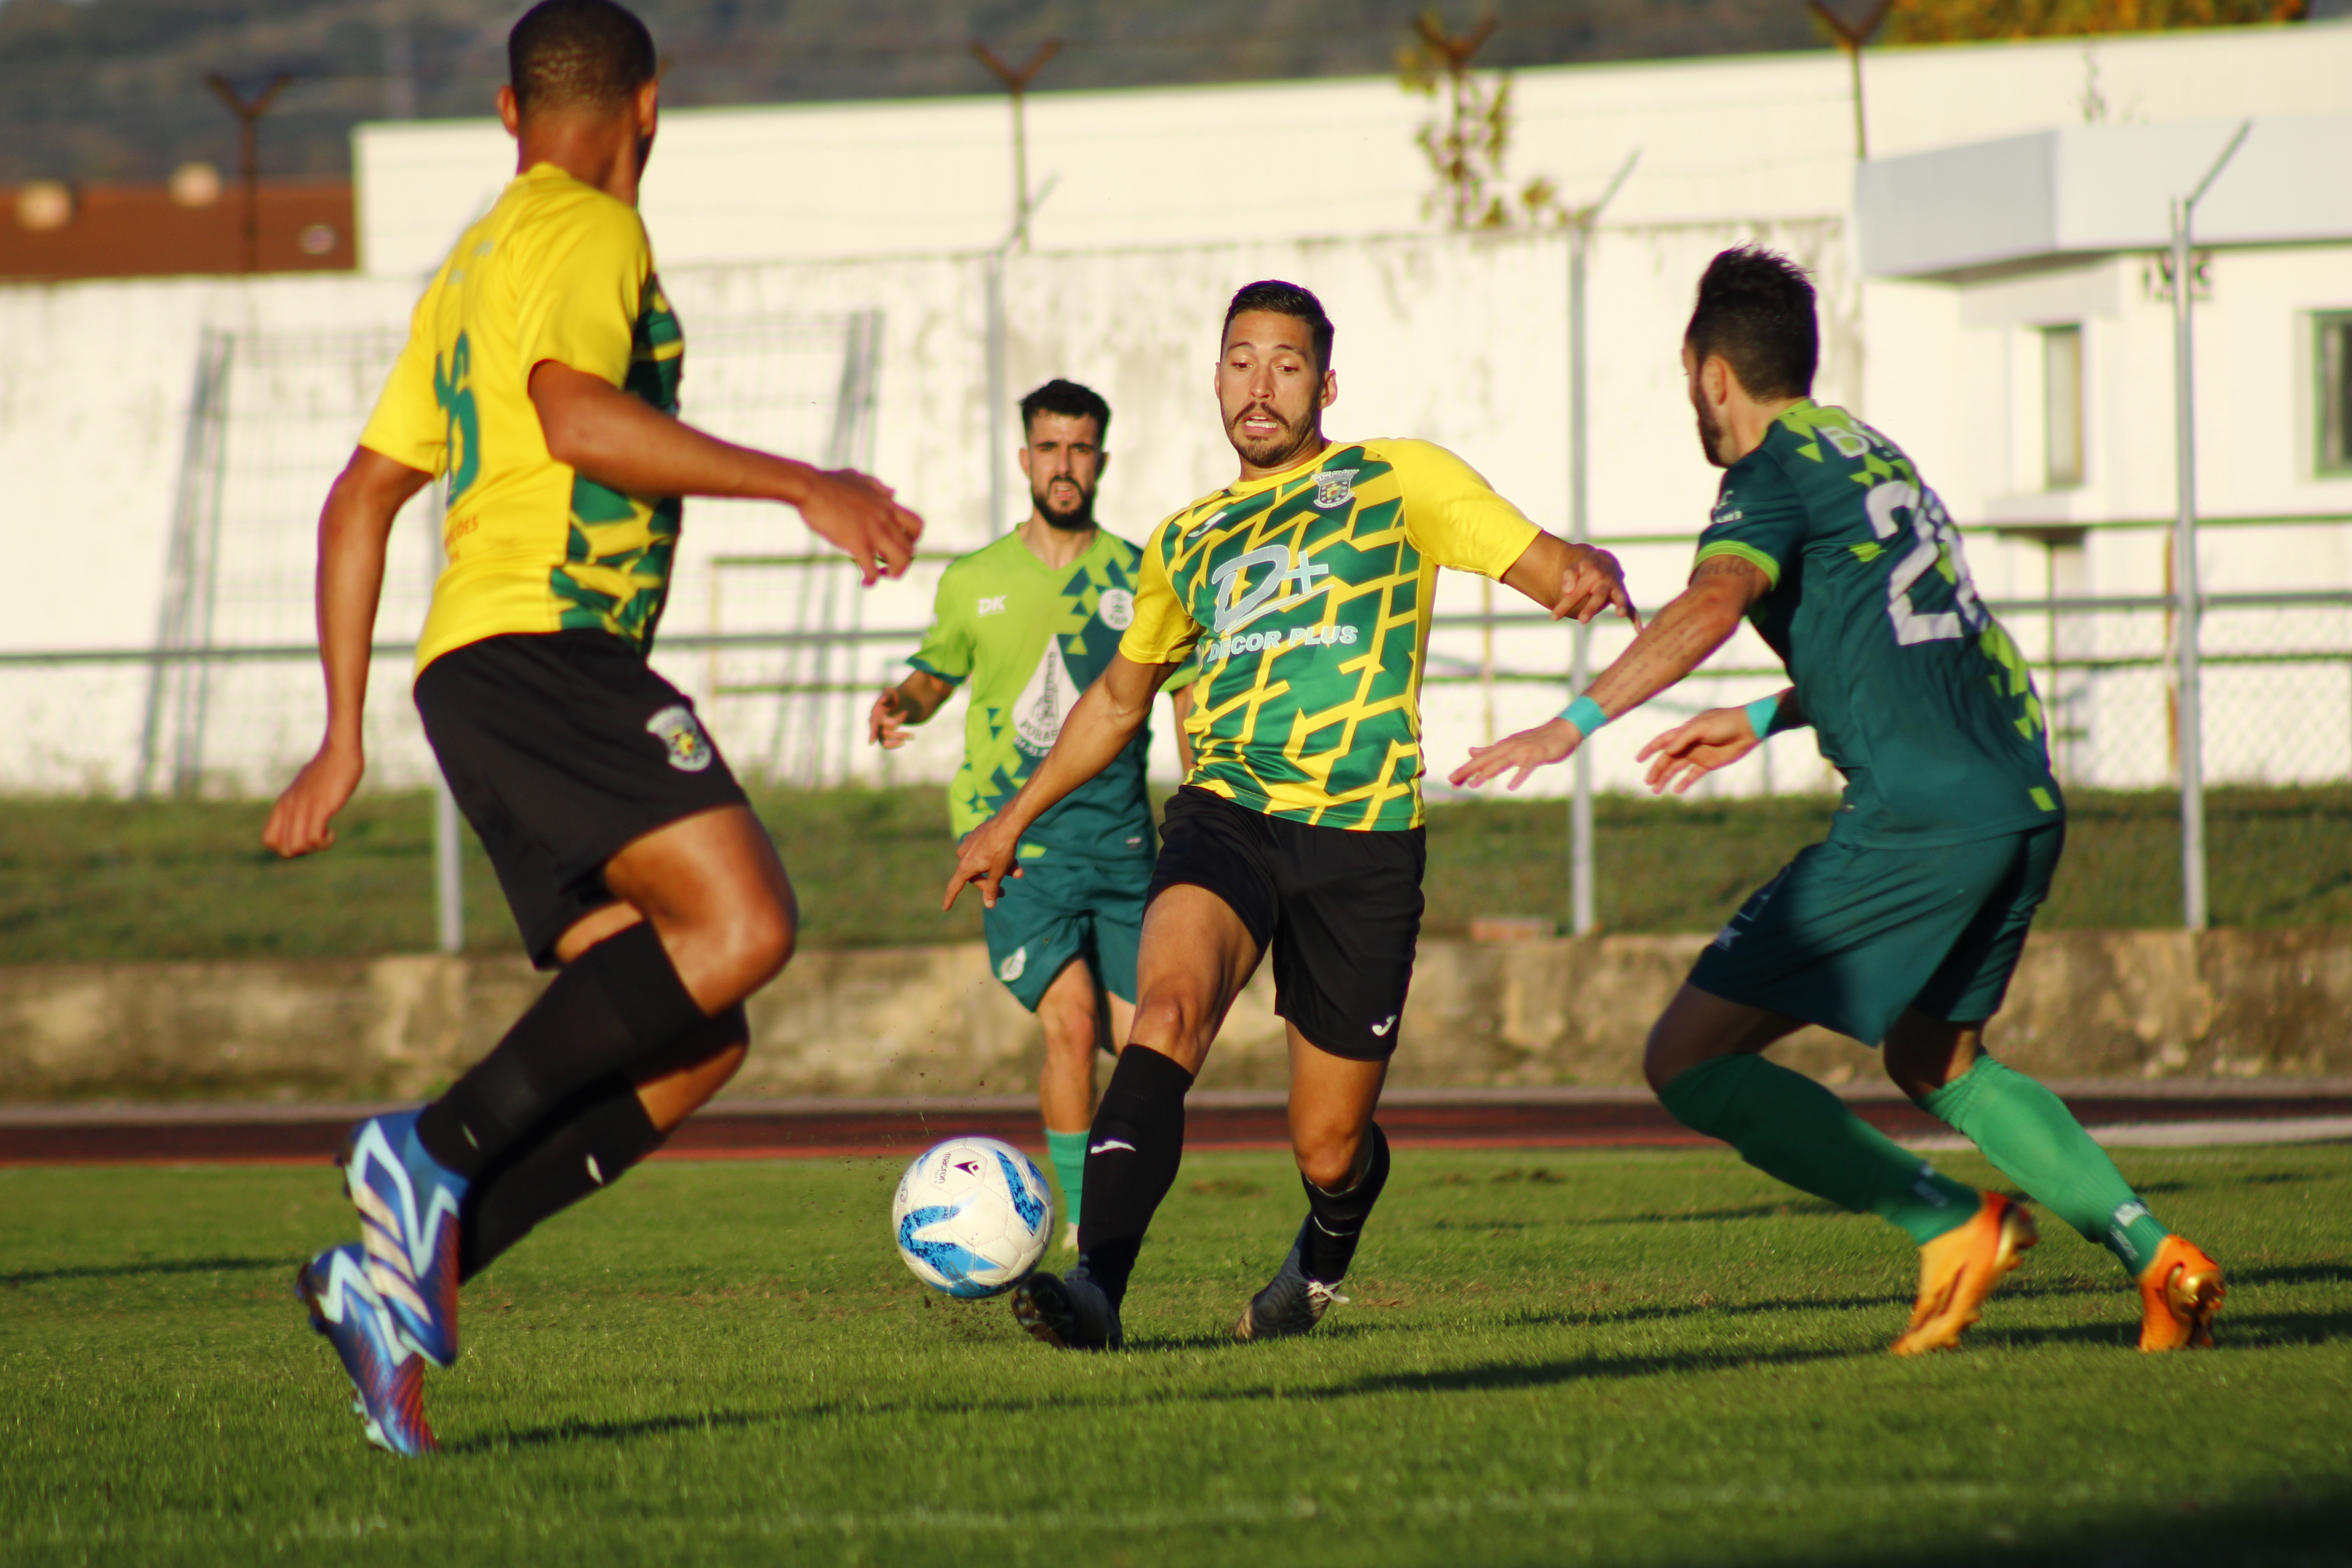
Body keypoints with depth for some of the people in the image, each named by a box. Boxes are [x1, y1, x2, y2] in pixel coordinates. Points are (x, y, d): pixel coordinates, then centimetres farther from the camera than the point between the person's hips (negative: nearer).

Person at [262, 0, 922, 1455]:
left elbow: (361, 499, 28)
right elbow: (576, 416, -19)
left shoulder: (469, 269, 28)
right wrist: (807, 487, -17)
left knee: (695, 1040, 0)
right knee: (739, 922, -25)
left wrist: (345, 737, 27)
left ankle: (396, 1276, -9)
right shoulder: (587, 230, 0)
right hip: (542, 644, -9)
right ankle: (438, 1149, -28)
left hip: (474, 672, 9)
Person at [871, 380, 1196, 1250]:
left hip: (1121, 841, 2)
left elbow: (1191, 704, 9)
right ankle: (1082, 1228, -13)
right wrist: (900, 703, -2)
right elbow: (936, 676, 22)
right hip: (1014, 842, -2)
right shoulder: (974, 583, 6)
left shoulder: (1140, 580, 6)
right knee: (1072, 1021, -22)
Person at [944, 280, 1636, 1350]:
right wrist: (1013, 819, 35)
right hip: (1225, 818, 2)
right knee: (1168, 1004, -31)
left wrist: (1592, 571, -21)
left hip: (1364, 835, -2)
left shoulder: (1399, 480, 9)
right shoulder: (1186, 542, 20)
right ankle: (1096, 1285, -41)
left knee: (1330, 1148, 3)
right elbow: (1120, 697, 35)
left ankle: (1321, 1264, 40)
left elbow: (1549, 568, 4)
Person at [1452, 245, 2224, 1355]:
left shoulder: (1775, 471, -2)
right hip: (2027, 803, 9)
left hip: (1920, 818, -9)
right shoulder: (1871, 454, 24)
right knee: (1935, 1061, 29)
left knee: (1689, 1062, -4)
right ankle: (2154, 1254, 13)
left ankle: (1949, 1224, -11)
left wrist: (1577, 722, -27)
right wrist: (1766, 718, 38)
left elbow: (1712, 603, -23)